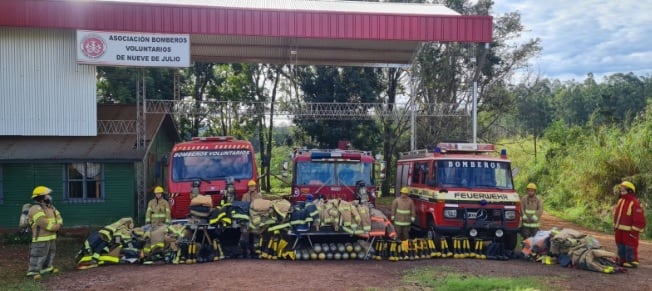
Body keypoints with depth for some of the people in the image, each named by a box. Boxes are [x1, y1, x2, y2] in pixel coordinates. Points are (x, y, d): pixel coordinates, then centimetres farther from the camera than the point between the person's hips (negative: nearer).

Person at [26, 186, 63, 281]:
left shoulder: (50, 207, 12)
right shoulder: (36, 209, -19)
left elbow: (58, 217, 10)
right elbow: (45, 224, -26)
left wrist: (58, 225, -12)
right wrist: (56, 227, -11)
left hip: (51, 237, 10)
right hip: (41, 238, -10)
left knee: (50, 253, 20)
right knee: (39, 255, -8)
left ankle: (47, 268, 33)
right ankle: (33, 272, -2)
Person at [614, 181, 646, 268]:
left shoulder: (635, 203, -17)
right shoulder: (620, 201, 11)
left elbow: (639, 219, -18)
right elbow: (616, 215, 19)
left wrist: (634, 231, -17)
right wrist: (615, 227, 18)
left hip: (629, 231, -9)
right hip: (620, 230, 9)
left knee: (629, 247, -3)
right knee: (620, 247, 16)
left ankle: (632, 261, 4)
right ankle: (622, 260, 26)